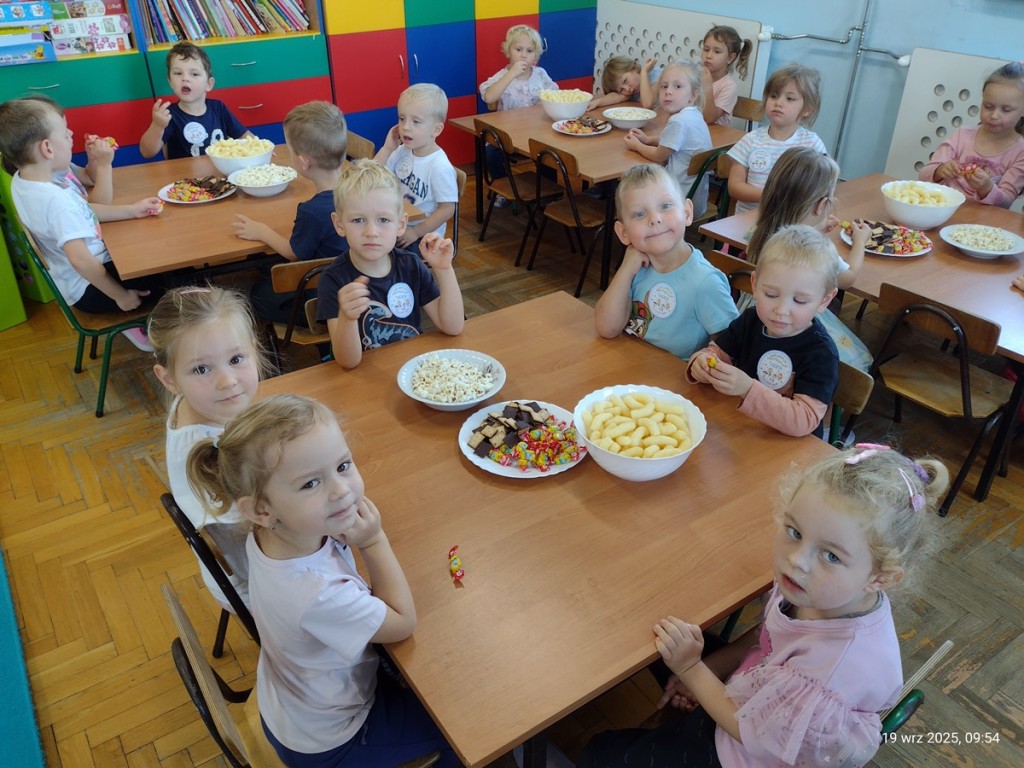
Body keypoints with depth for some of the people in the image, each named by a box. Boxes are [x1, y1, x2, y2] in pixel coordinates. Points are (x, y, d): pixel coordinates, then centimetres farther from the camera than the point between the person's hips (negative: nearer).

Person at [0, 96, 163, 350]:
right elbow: (80, 260, -39)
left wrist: (132, 210, 1)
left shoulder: (22, 181, -2)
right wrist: (121, 296, -27)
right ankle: (137, 325, 14)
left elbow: (84, 211, 8)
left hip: (71, 281, 9)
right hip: (88, 288, -9)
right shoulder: (56, 199, -31)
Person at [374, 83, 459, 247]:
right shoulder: (402, 152, 0)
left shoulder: (440, 167, -20)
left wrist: (416, 232, -15)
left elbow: (447, 209, -17)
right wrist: (387, 149, -7)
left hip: (424, 235, -6)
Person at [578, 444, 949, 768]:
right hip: (745, 698, 6)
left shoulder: (835, 667, -42)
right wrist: (706, 668, -2)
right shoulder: (815, 592, -23)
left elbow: (747, 729, -24)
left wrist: (690, 668, -17)